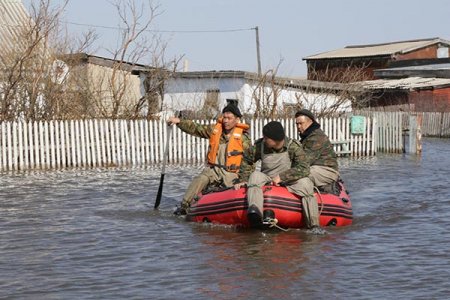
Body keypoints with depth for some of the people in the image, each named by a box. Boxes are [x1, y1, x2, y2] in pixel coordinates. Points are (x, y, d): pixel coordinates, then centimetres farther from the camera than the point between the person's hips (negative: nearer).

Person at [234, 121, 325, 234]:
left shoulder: (294, 146, -16)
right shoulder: (260, 146, -9)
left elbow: (304, 169, -26)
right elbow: (246, 160, 10)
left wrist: (281, 177, -24)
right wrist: (243, 180, 6)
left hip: (288, 182, -2)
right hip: (267, 180, 2)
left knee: (305, 183, -31)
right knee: (255, 175, -28)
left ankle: (314, 225, -29)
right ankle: (255, 211, -55)